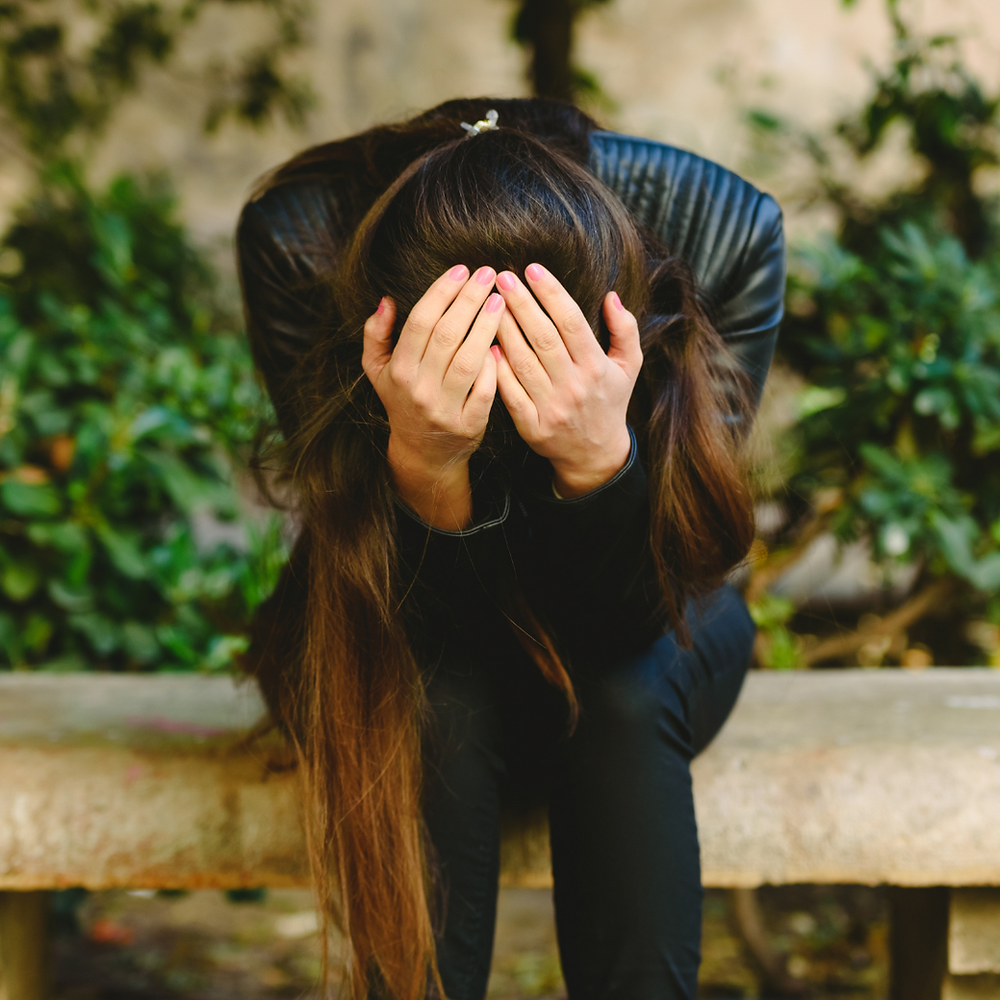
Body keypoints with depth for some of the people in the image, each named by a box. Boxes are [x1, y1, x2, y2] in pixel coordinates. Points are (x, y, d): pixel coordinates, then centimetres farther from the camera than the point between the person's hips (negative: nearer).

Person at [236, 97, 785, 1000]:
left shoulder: (723, 234, -28)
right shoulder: (299, 239, -28)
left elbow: (623, 627, -26)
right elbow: (424, 621, -27)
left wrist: (600, 457, -45)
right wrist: (422, 464, -47)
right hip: (393, 635, -1)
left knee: (626, 697, -30)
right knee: (433, 701, -31)